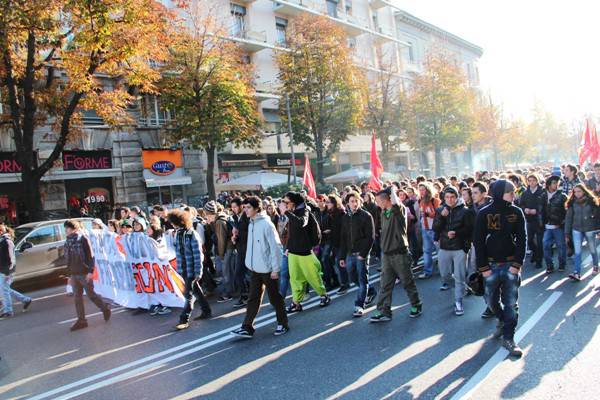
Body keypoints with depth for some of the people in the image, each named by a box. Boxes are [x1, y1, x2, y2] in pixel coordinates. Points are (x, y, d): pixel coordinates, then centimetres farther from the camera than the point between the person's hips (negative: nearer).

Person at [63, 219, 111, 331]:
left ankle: (105, 309, 21)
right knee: (77, 297, 7)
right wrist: (70, 274, 17)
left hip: (84, 273, -7)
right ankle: (81, 320, 15)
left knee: (90, 294, 0)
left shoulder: (83, 239, -10)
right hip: (74, 274, 7)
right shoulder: (68, 241, 10)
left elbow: (90, 256, -13)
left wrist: (90, 271, -18)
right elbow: (68, 258, 17)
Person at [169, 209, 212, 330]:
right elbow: (178, 251, 11)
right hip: (183, 269, 7)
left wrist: (198, 272, -17)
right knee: (196, 291, 18)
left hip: (191, 269, -7)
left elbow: (198, 255, -16)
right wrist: (179, 267, 11)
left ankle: (184, 320, 5)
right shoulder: (178, 234, 5)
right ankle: (206, 312, 31)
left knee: (189, 294, -2)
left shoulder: (192, 235, -16)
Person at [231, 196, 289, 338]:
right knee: (253, 298, 8)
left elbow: (275, 247, -17)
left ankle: (282, 324, 22)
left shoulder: (266, 224, -16)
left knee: (275, 298, 7)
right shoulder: (251, 224, 7)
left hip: (268, 269, -7)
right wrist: (250, 263, 11)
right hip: (255, 268, 7)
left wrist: (275, 268, -17)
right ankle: (247, 328, 12)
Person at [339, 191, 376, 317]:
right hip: (350, 254, 6)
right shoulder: (345, 217, 11)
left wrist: (363, 253, -17)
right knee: (353, 277, 14)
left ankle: (359, 305, 6)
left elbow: (370, 237, -10)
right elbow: (343, 238, 13)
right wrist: (342, 256, 10)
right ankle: (371, 292, 36)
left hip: (361, 254, -6)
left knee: (362, 279, -1)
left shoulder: (366, 216, -5)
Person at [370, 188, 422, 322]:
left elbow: (395, 202, -34)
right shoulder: (383, 212, 11)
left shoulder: (399, 210, -11)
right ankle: (384, 312, 10)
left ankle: (416, 306, 27)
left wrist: (393, 190, -18)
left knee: (408, 282, 8)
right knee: (385, 285, 5)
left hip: (400, 254, -6)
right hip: (386, 254, 6)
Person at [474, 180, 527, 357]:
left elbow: (522, 239, 0)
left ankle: (508, 337, 13)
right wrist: (483, 267, -8)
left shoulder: (516, 212, -2)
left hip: (511, 265, 0)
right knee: (492, 300, 11)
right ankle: (502, 320, 41)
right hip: (491, 265, 0)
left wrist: (517, 263, -8)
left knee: (511, 303, 1)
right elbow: (478, 241, -5)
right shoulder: (484, 214, -7)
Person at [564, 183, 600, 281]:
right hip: (576, 230, 1)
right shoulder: (572, 203, 0)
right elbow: (568, 218, 1)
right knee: (577, 252, -7)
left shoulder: (591, 201, -4)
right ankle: (577, 273, -11)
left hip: (590, 229, -1)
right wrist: (567, 233, 0)